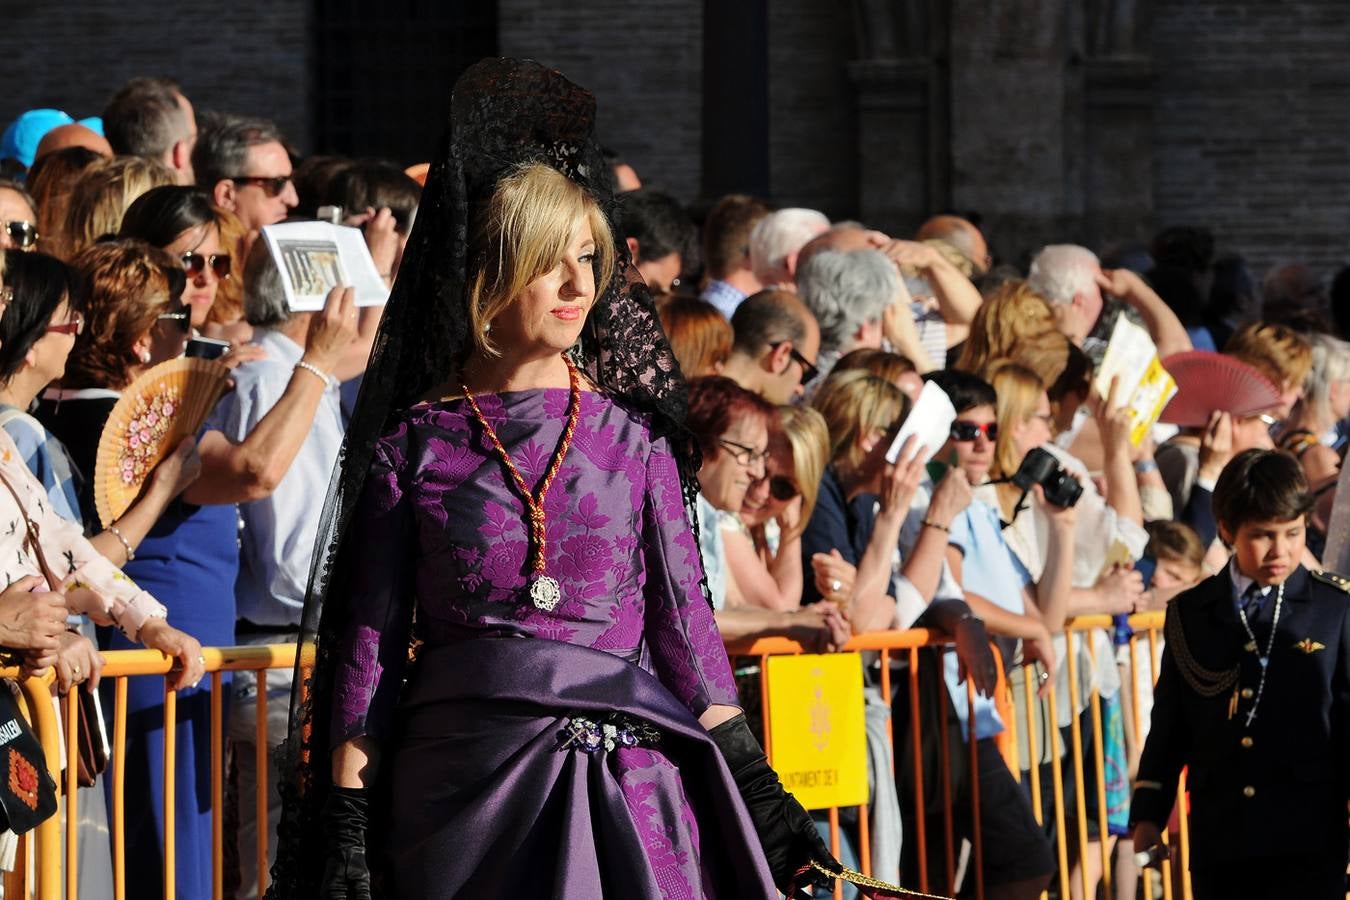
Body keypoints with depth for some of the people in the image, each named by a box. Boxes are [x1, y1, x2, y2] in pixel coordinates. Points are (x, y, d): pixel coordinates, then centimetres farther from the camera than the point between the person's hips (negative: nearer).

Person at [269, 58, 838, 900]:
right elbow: (370, 643, 6)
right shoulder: (413, 444, 5)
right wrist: (346, 822, 0)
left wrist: (754, 787, 3)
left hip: (626, 789, 1)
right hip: (463, 790, -1)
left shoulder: (635, 438, 8)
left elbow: (684, 619, 10)